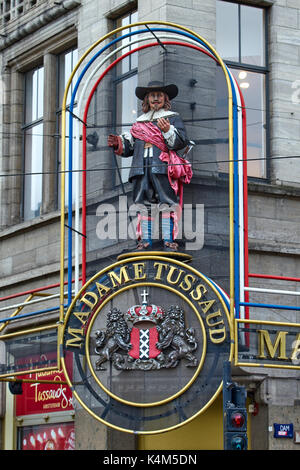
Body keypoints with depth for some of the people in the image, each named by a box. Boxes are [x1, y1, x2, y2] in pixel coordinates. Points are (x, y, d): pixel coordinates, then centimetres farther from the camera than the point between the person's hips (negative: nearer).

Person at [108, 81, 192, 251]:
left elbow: (182, 141, -2)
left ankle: (169, 239, -13)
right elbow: (130, 146, 26)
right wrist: (119, 143, 7)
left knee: (167, 203, -12)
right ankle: (145, 240, 2)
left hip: (163, 168, -4)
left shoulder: (173, 118, 13)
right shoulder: (140, 121, 26)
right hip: (141, 169, 4)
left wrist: (168, 130, -18)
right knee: (143, 204, 0)